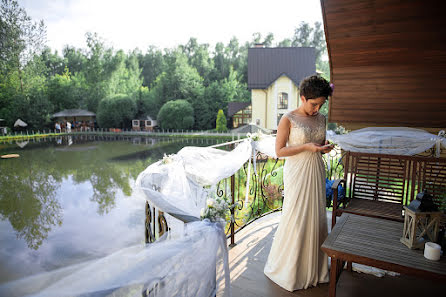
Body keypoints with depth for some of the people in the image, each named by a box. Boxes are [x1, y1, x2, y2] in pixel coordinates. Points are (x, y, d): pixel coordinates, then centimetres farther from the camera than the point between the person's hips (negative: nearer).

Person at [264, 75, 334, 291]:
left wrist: (325, 148, -3)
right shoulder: (288, 119, -9)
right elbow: (279, 151, -11)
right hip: (296, 174, -6)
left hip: (316, 173, 6)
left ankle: (313, 267, 32)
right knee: (295, 220, 1)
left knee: (316, 218, 13)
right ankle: (288, 268, 22)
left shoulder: (321, 119, 9)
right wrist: (306, 147, -19)